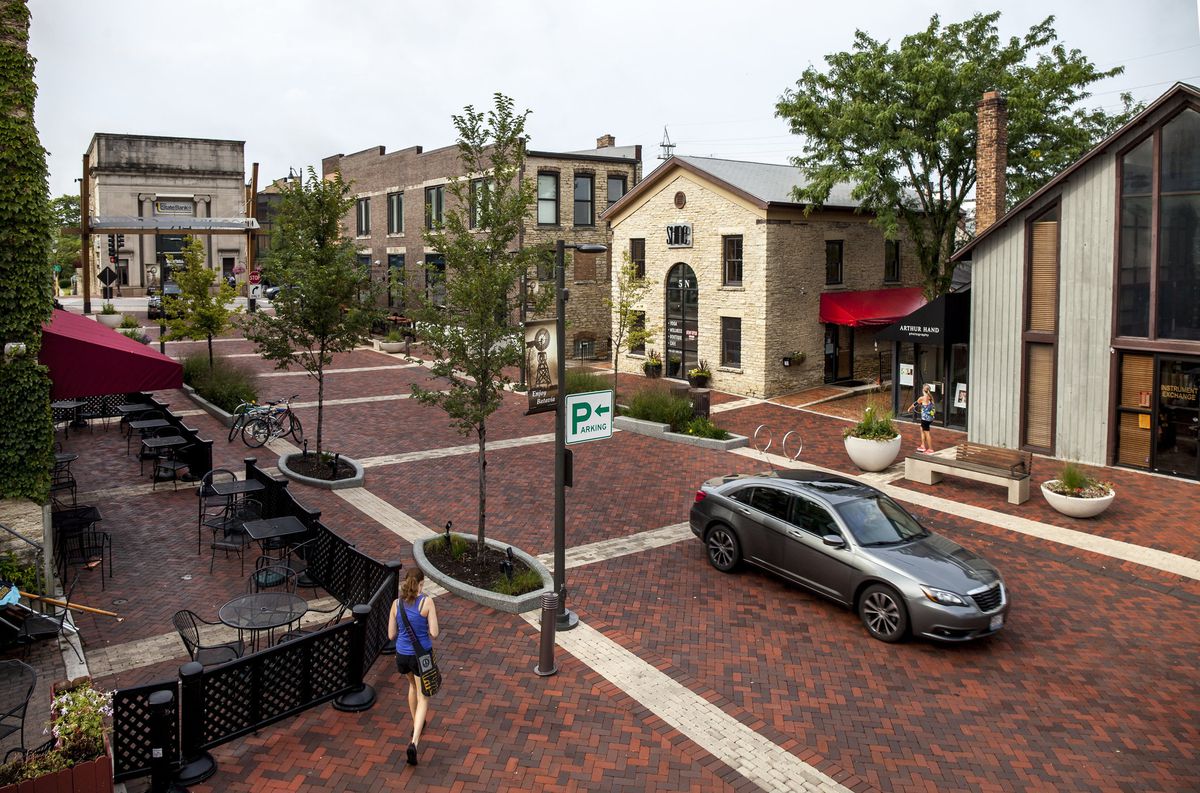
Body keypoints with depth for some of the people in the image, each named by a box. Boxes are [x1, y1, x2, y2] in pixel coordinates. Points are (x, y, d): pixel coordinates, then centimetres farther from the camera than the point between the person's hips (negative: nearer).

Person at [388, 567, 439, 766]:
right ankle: (414, 742, -10)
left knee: (413, 684, 33)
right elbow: (434, 633, -16)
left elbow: (391, 635, 0)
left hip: (402, 655, 4)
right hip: (422, 655, -4)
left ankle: (417, 725, 47)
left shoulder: (396, 604, -6)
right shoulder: (427, 602, -16)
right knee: (423, 698, 7)